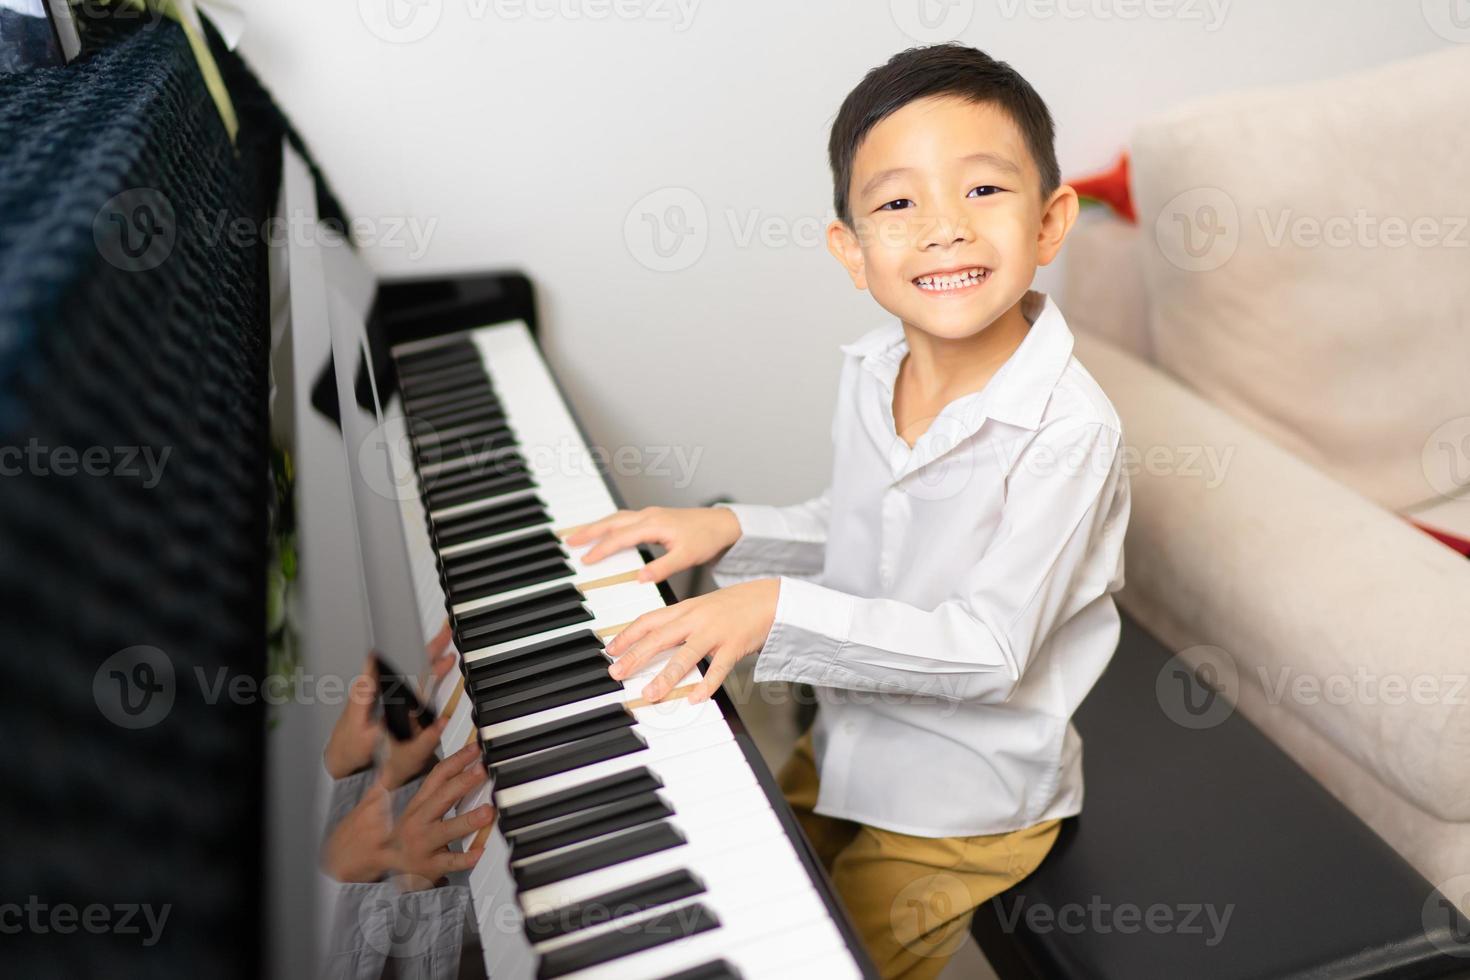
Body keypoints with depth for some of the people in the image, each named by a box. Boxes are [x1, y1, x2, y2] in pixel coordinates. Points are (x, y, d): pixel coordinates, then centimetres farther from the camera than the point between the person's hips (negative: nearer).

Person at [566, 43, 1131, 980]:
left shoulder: (1067, 430, -29)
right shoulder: (871, 376, -7)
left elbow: (988, 652, -29)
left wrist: (780, 608, -35)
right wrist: (730, 531, -6)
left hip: (966, 800, -6)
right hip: (846, 747, 7)